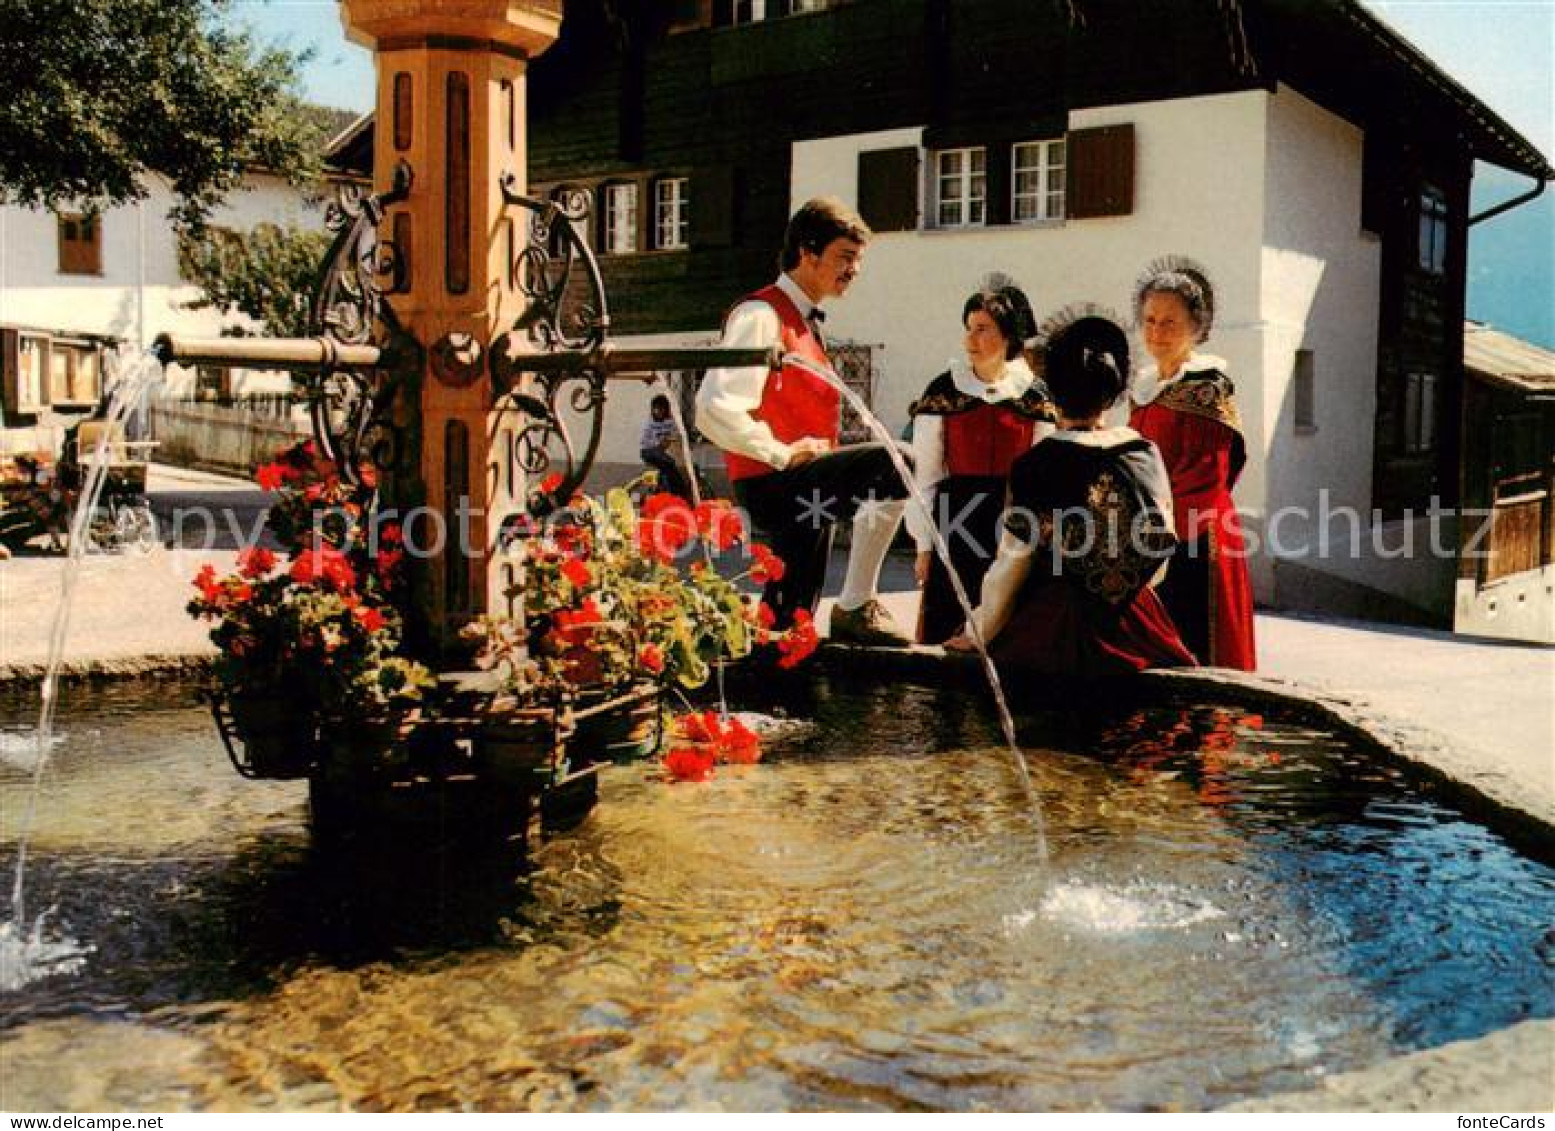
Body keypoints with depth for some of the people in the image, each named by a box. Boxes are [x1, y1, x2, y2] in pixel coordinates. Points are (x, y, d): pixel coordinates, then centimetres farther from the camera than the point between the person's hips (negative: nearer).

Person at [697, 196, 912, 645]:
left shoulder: (804, 323, 19)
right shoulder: (762, 315, -12)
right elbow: (715, 409, -23)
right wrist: (783, 454, -18)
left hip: (803, 496, 10)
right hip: (773, 485, -10)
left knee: (788, 622, 12)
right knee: (888, 464, -26)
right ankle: (856, 606, -20)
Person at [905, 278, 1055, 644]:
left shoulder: (1035, 396, 3)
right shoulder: (943, 391, 1)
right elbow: (925, 474, 1)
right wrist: (924, 546, -2)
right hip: (957, 526, -1)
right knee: (945, 635, 0)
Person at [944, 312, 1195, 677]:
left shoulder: (1036, 466, -14)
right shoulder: (1146, 452, 1)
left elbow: (1011, 565, -7)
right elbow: (1160, 556, 11)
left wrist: (977, 633, 7)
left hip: (1054, 629, -5)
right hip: (1133, 626, 5)